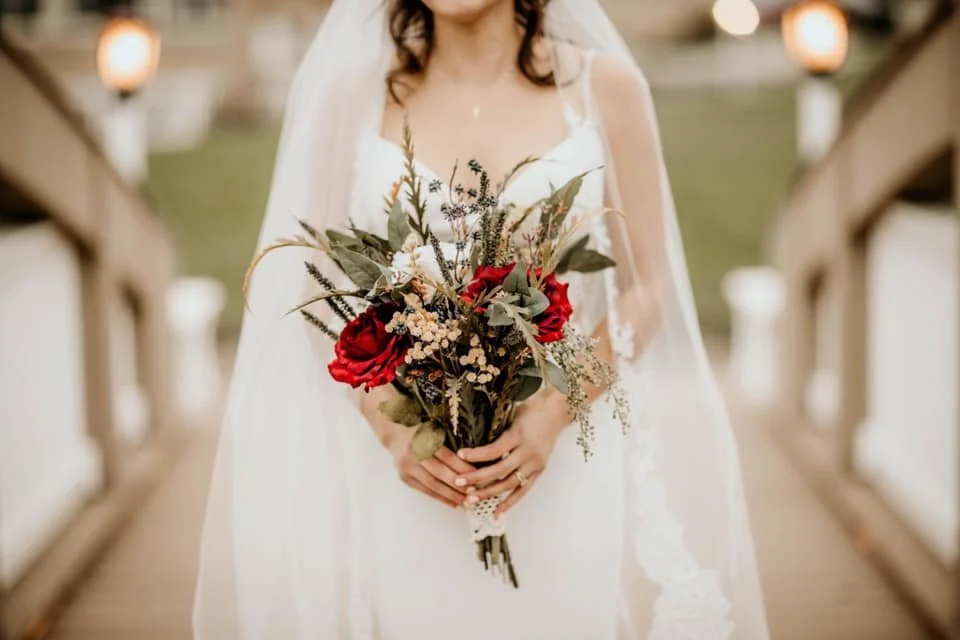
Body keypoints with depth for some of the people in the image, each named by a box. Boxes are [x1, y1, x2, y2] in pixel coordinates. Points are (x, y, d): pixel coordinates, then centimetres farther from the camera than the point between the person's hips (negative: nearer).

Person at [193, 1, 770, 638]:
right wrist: (388, 428, -11)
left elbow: (648, 287, 1)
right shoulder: (353, 93, 3)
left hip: (569, 461, 0)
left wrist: (553, 416, -13)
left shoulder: (603, 85, 0)